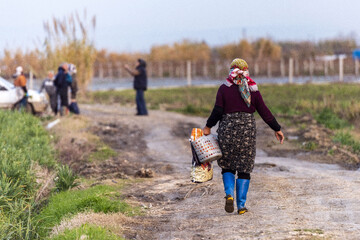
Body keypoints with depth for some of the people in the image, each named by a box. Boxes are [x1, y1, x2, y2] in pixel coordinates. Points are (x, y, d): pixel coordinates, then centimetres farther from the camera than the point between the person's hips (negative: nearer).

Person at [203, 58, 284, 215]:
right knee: (244, 169, 7)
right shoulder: (252, 90, 3)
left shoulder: (224, 89, -2)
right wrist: (277, 129, 13)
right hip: (247, 131, 1)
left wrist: (208, 127, 8)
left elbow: (217, 111, -6)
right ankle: (241, 206, 4)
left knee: (227, 166, 14)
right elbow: (264, 112, 4)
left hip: (227, 131, -1)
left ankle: (229, 194, -10)